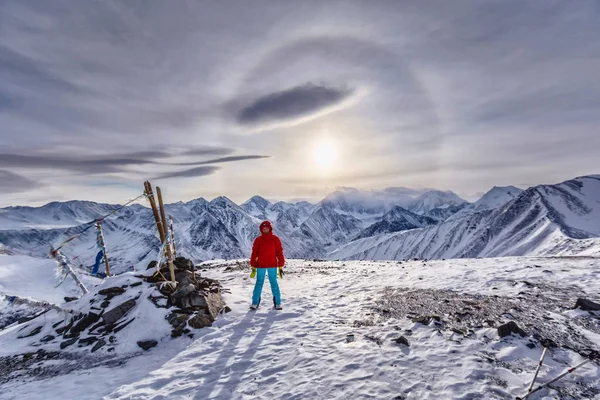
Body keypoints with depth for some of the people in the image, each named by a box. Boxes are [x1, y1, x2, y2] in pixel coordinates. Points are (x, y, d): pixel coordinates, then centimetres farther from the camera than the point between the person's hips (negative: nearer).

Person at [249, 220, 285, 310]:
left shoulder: (275, 239, 0)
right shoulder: (258, 240, 2)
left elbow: (279, 253, 1)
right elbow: (254, 253, 3)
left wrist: (280, 266, -2)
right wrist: (253, 267, 1)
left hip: (272, 265, -1)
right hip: (260, 266, 1)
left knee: (274, 283, 3)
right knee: (259, 283, 5)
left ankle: (277, 303, 14)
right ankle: (255, 303, 14)